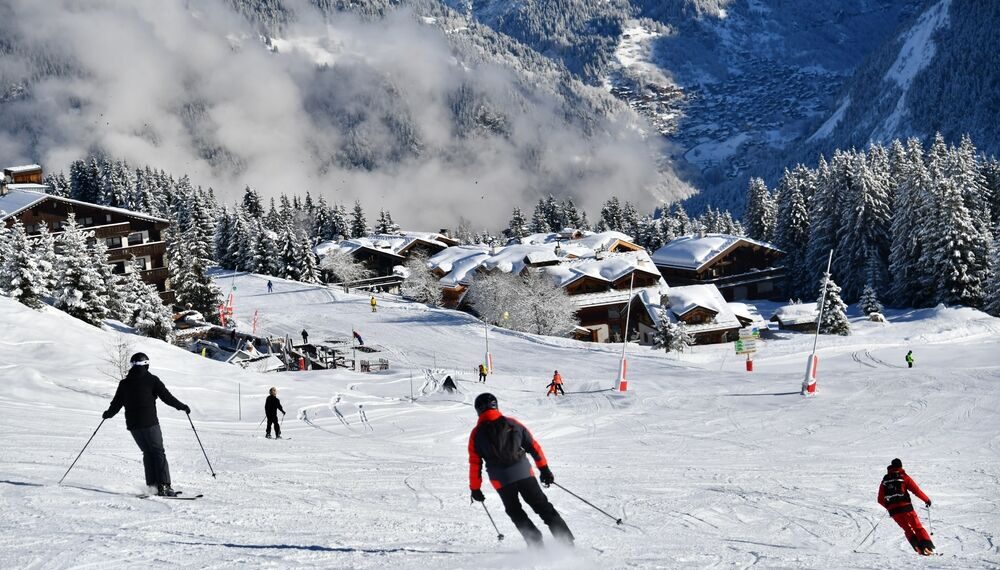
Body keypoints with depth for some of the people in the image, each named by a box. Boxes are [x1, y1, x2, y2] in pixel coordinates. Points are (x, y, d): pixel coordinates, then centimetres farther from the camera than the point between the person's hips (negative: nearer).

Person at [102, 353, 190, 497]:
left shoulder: (124, 383, 8)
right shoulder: (151, 380, -4)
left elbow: (116, 403, 14)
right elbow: (167, 397, -5)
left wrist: (108, 414, 34)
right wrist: (182, 407, 9)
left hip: (132, 425, 4)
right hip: (150, 423, -4)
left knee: (147, 452, 15)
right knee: (158, 452, 0)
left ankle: (152, 485, 8)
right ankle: (163, 486, -11)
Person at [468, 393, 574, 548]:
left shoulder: (477, 434, 1)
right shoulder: (512, 423, 4)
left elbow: (475, 464, 1)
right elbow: (533, 445, 5)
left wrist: (475, 489, 11)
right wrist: (544, 469, 12)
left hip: (501, 480, -1)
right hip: (524, 473, 1)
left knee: (516, 513, 19)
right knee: (543, 507, 9)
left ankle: (536, 544, 7)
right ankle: (566, 541, 2)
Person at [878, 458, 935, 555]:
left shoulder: (885, 480, 12)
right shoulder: (903, 477, 1)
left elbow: (880, 499, 13)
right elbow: (916, 490, -4)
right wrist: (927, 499, 10)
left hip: (893, 511, 3)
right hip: (905, 507, -3)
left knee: (907, 529, 17)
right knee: (917, 527, 6)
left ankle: (918, 548, 2)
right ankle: (927, 547, -7)